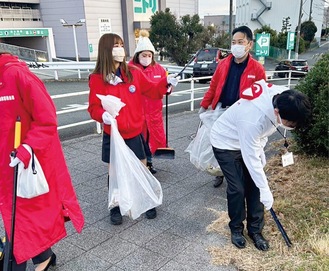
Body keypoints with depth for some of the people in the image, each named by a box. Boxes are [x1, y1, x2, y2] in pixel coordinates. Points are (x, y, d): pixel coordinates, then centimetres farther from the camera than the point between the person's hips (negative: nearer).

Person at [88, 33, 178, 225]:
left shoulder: (134, 72, -2)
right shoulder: (97, 78, -8)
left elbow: (152, 91, 5)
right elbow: (94, 107, -7)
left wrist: (166, 82, -12)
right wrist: (103, 115, -27)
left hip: (135, 133, 2)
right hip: (112, 135, -1)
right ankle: (116, 207, 30)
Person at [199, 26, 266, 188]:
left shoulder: (257, 68, -7)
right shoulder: (223, 64, 2)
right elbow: (213, 87, 8)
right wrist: (204, 106, 8)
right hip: (221, 111, 3)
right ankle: (220, 173, 35)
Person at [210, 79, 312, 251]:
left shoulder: (283, 99, -21)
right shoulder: (252, 118, -42)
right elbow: (251, 159, -31)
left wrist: (260, 150, -1)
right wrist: (265, 191, -23)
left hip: (249, 141, 6)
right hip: (226, 143, -6)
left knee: (254, 186, 3)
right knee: (238, 188, -5)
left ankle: (255, 230, 19)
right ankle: (236, 229, 19)